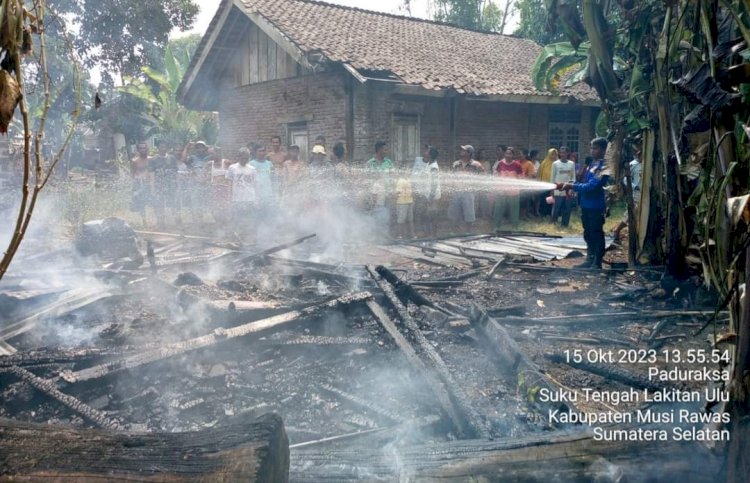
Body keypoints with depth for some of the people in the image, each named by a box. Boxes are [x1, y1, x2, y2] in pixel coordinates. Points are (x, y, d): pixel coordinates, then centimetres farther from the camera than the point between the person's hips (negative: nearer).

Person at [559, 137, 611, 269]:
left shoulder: (603, 167, -16)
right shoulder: (592, 164, 12)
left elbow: (592, 186, -23)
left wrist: (572, 186, -21)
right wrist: (570, 186, 4)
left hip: (596, 206, -9)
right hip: (586, 205, 9)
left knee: (596, 234, -1)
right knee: (588, 234, 16)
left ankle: (597, 263, 6)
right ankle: (590, 259, 26)